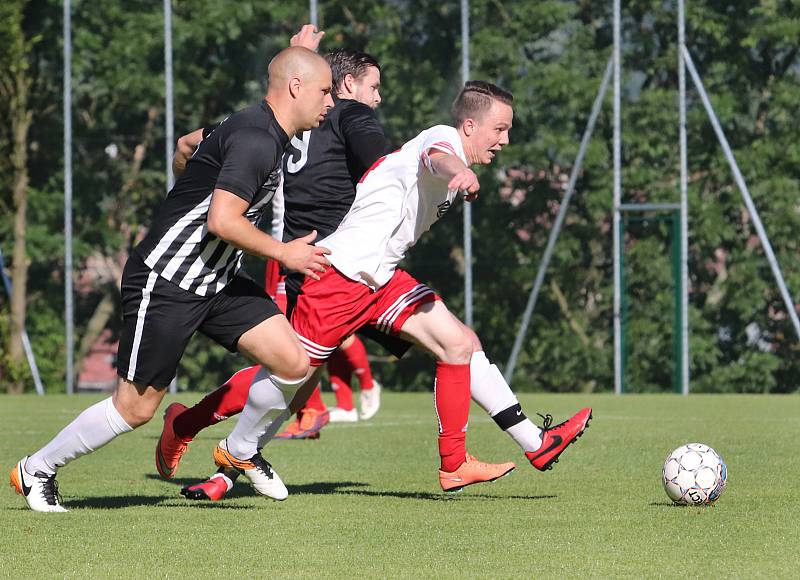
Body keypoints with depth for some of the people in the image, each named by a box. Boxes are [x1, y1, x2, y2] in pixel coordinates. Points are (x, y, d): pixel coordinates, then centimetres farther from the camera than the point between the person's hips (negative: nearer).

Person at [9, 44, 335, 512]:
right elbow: (222, 221, -28)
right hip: (165, 281, -9)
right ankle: (36, 470, 16)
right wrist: (284, 253, -17)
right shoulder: (256, 139, -21)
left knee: (294, 363, -6)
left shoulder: (263, 132, 10)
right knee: (136, 408, -2)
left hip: (218, 281, 9)